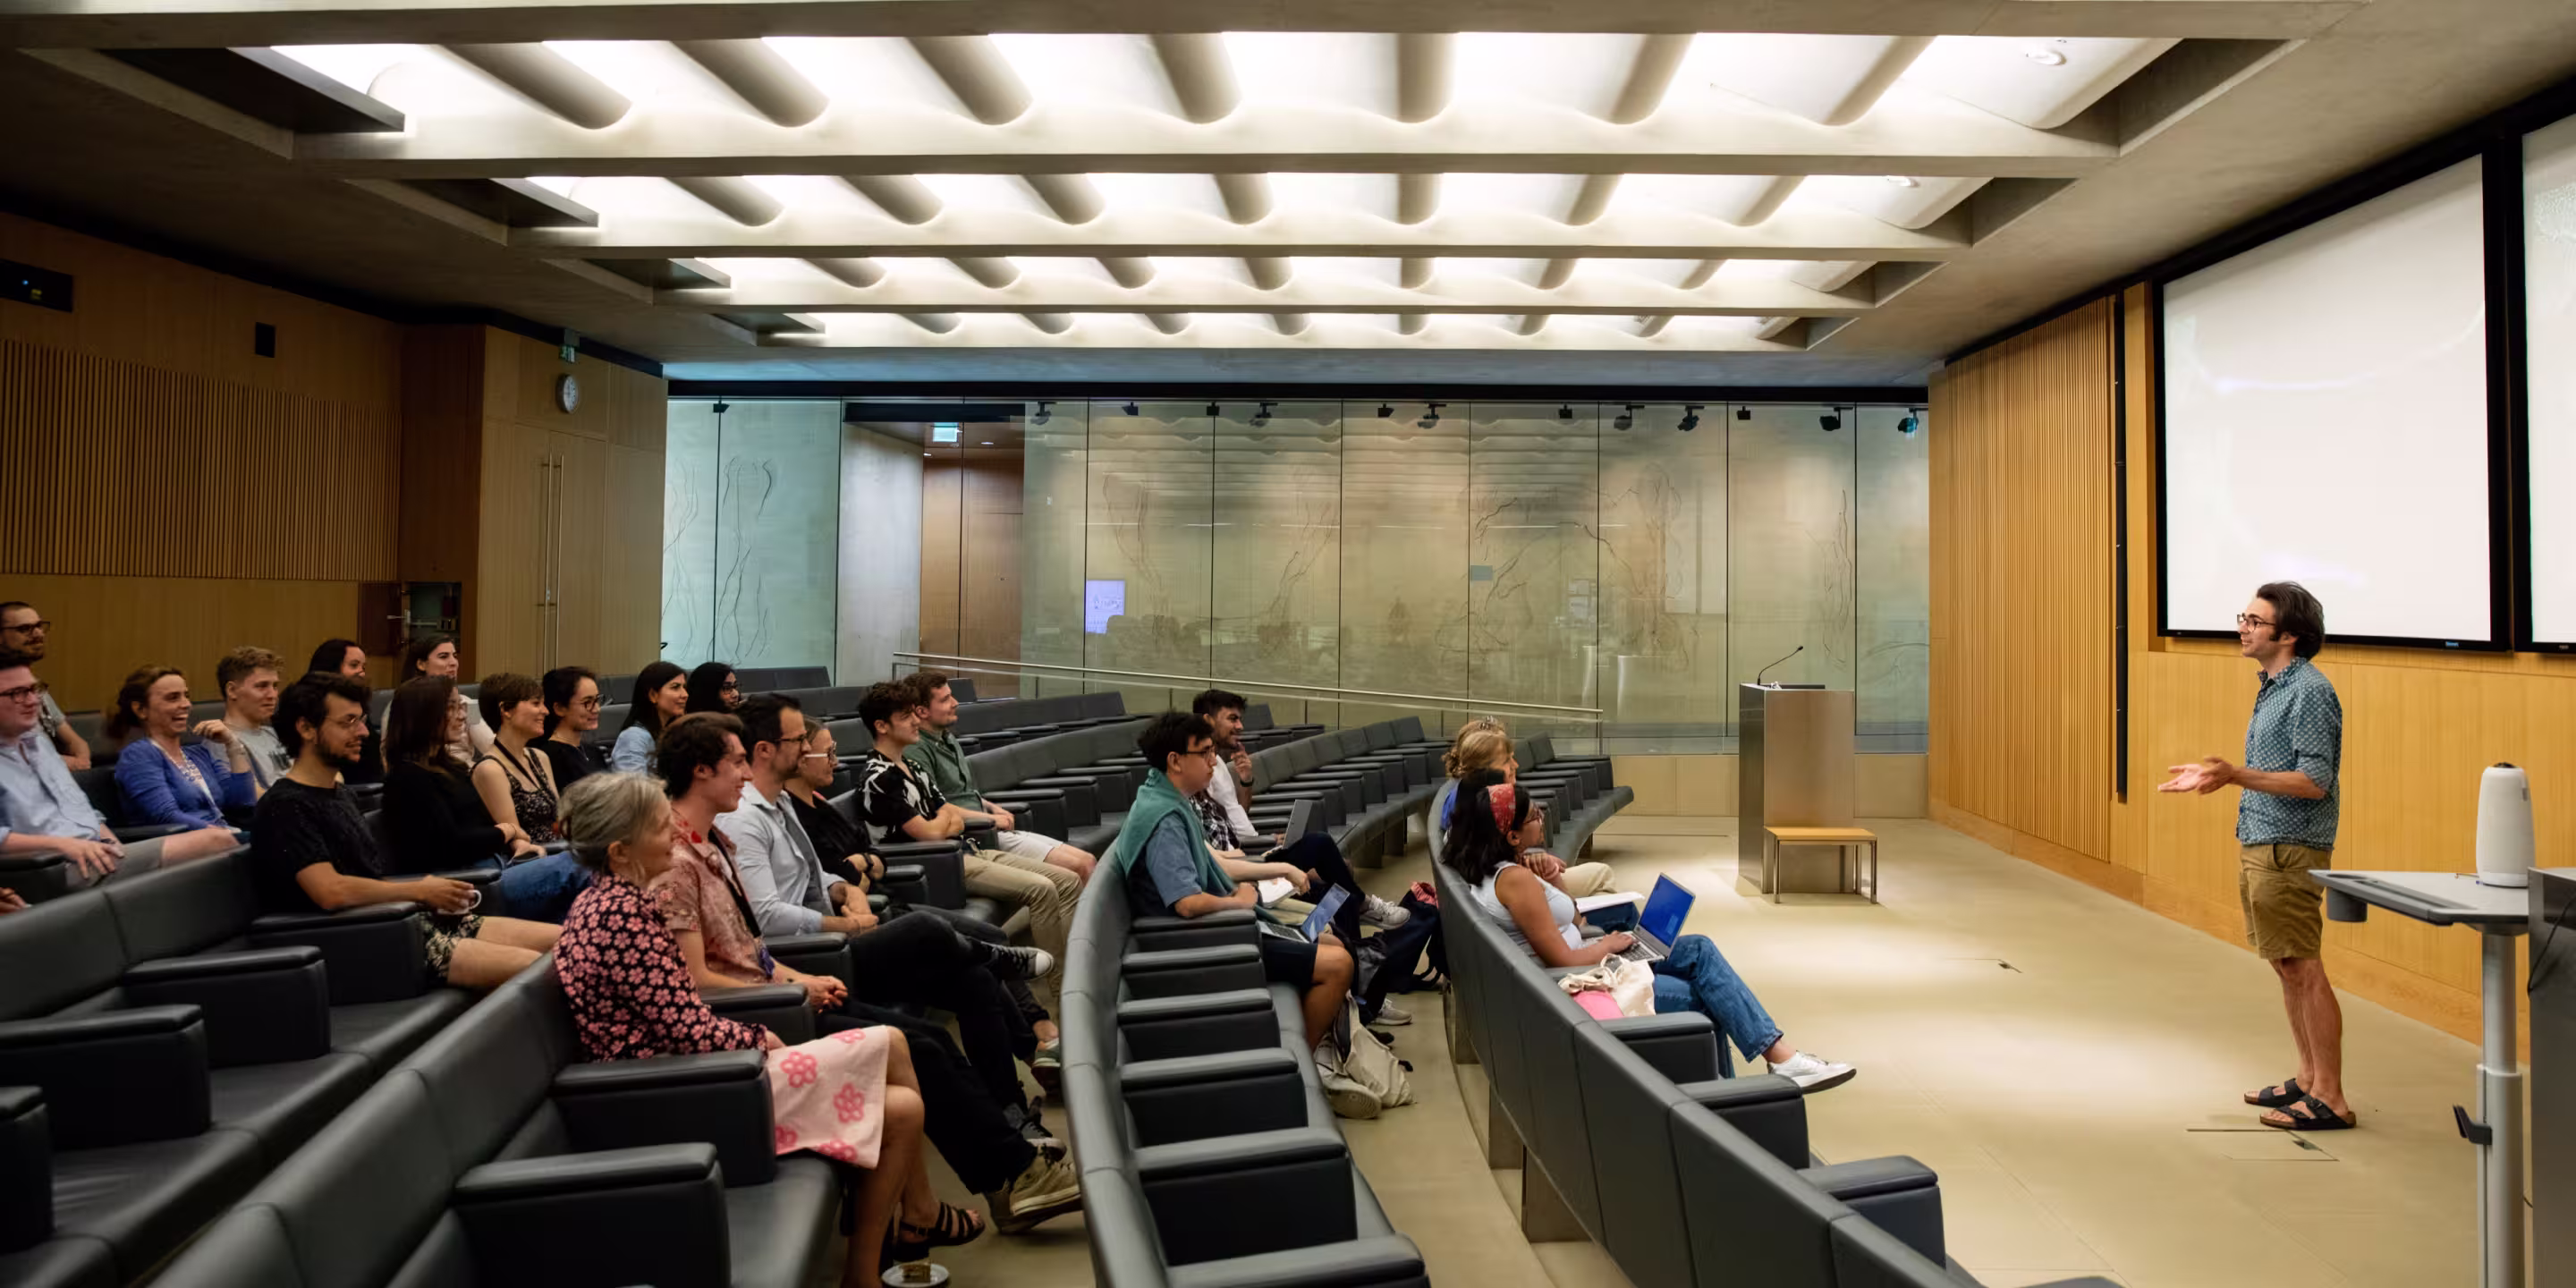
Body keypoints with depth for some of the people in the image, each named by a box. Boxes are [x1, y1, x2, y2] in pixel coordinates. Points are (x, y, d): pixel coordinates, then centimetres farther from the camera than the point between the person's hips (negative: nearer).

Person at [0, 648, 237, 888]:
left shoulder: (38, 741, 24)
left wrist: (111, 843, 9)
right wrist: (62, 844, -20)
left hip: (100, 855, 8)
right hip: (67, 869, -8)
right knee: (216, 841, -23)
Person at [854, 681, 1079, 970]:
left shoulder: (910, 767, 18)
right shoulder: (878, 778, -12)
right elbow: (931, 833, -17)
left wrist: (945, 826, -5)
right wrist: (945, 817, 5)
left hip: (966, 851, 10)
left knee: (1068, 881, -2)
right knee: (1040, 889, -24)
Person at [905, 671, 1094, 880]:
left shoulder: (948, 739, 19)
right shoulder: (916, 751, -12)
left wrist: (993, 807, 11)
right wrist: (991, 818, -12)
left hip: (993, 831, 10)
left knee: (1087, 861, 0)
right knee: (1078, 867, -17)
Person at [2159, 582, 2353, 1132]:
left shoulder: (2310, 691, -16)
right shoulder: (2274, 688, 14)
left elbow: (2315, 782, -21)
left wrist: (2237, 775, -28)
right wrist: (2213, 777, 17)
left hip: (2289, 851, -10)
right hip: (2258, 844, 10)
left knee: (2304, 971, -4)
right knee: (2286, 967, 16)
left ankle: (2331, 1099, 3)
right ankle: (2309, 1077, 27)